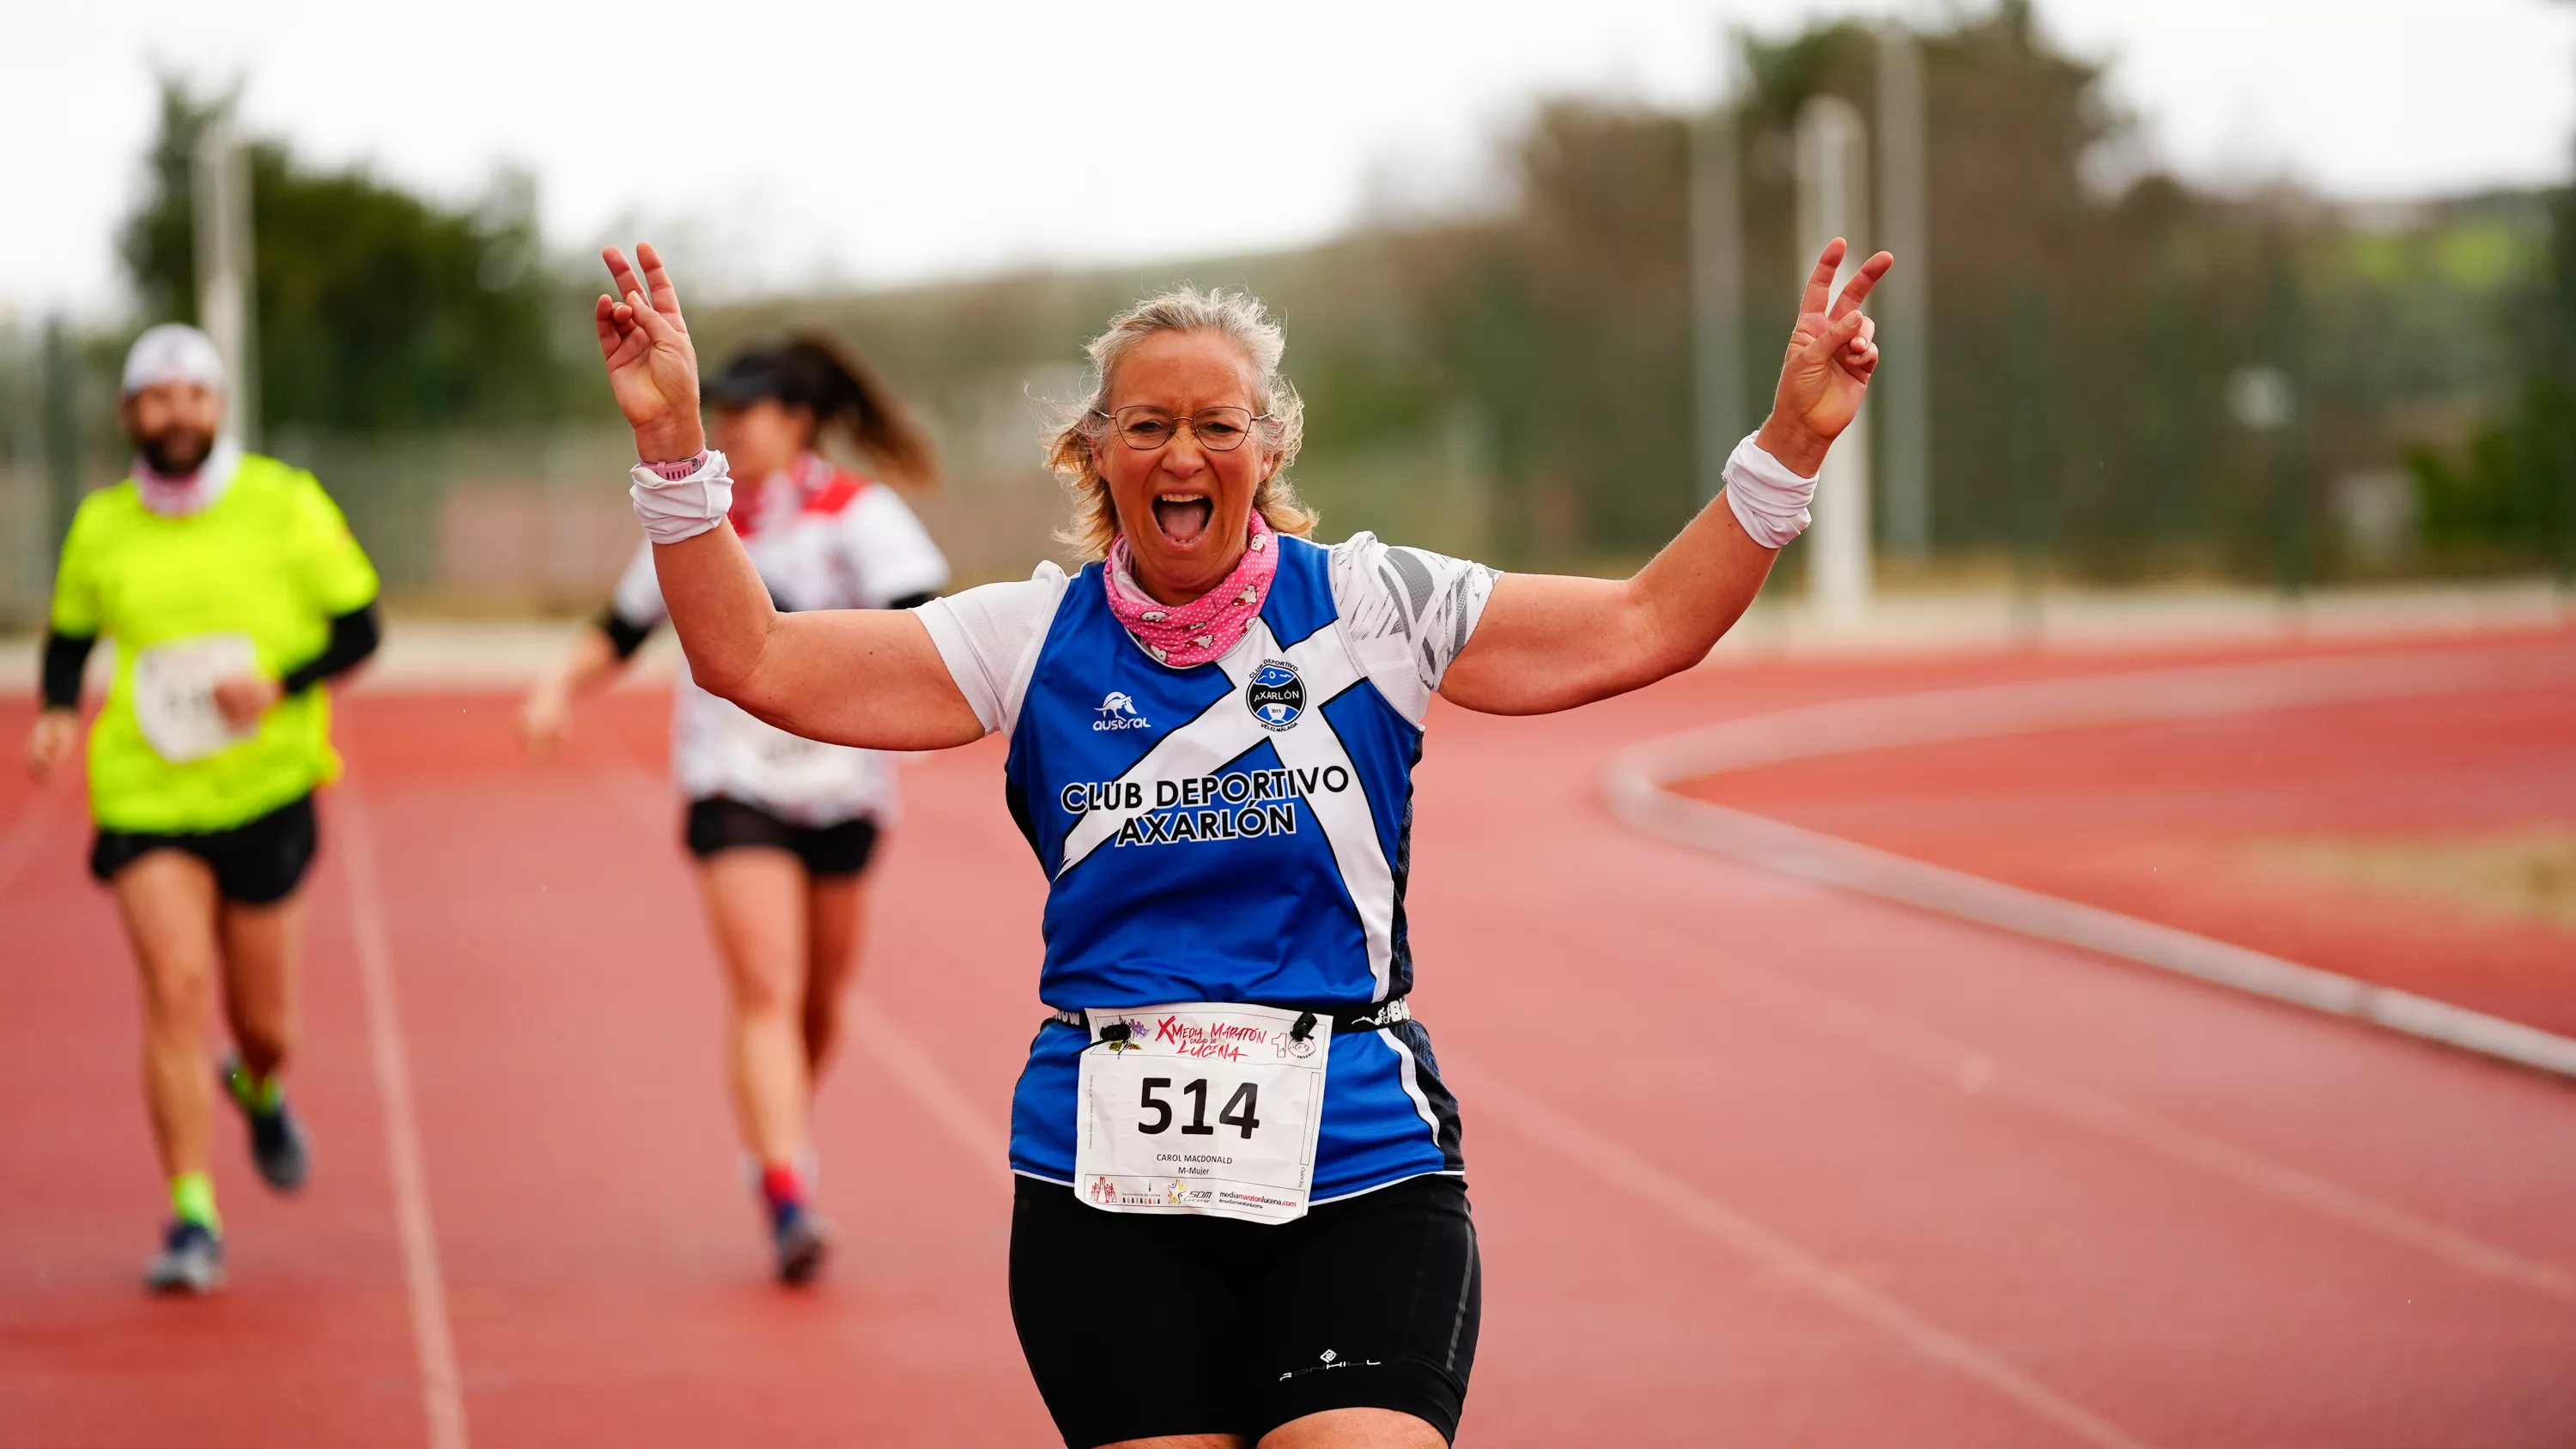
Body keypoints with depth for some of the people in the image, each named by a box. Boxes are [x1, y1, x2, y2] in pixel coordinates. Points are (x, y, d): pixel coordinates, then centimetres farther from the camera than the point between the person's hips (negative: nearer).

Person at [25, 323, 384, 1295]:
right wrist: (57, 716, -1)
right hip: (144, 802, 0)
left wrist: (280, 685, -15)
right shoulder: (100, 528, 3)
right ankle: (191, 1220, -9)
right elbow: (69, 637, 19)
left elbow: (360, 627, 2)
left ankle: (258, 1089, 46)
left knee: (261, 1021, 7)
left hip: (266, 794, 0)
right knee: (175, 988, -16)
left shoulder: (285, 505, -3)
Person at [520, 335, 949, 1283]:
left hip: (839, 780, 0)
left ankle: (787, 1133, 40)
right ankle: (787, 1199, -23)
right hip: (732, 781, 0)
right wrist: (562, 686, -1)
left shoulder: (860, 514, -5)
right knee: (766, 992, -15)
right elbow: (624, 625, 16)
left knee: (821, 999, 12)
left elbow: (919, 622, -20)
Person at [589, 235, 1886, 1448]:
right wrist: (673, 442, -5)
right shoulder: (1035, 636, 7)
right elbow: (752, 658, 6)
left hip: (1356, 1178, -1)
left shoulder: (1369, 606, 4)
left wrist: (1789, 447, -8)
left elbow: (1645, 626, 3)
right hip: (1108, 1188, 1)